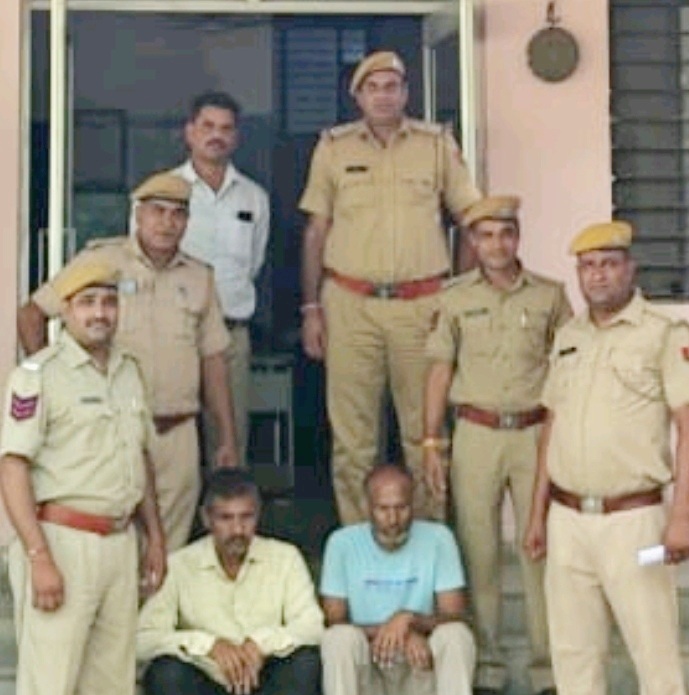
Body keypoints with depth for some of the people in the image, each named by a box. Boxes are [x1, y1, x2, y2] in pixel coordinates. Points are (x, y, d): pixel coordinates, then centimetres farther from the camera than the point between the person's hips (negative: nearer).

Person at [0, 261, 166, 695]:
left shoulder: (129, 371, 15)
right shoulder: (39, 375, -8)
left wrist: (155, 536, 17)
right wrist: (39, 558, -19)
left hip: (121, 542, 7)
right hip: (62, 541, -7)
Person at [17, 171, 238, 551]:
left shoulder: (199, 277, 13)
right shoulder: (100, 260, 1)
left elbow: (212, 362, 15)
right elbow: (31, 314, 5)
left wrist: (227, 438, 13)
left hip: (178, 436, 4)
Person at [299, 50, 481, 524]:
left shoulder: (438, 144, 8)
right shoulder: (334, 147, 8)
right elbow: (316, 231, 9)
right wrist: (310, 307, 3)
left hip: (421, 304, 0)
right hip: (349, 303, 0)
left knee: (425, 430, 4)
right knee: (352, 435, 3)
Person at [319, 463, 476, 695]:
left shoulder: (438, 538, -5)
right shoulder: (342, 542, -6)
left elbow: (455, 617, -7)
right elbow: (333, 622, -8)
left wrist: (410, 619, -26)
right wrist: (389, 632, -22)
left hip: (420, 669, 1)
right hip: (366, 672, -1)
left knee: (456, 635, -29)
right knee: (341, 638, -32)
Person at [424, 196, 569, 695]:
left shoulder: (550, 296, 5)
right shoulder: (456, 299, 6)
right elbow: (441, 372, 8)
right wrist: (431, 442, 4)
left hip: (536, 433, 0)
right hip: (476, 433, 1)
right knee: (479, 550, 3)